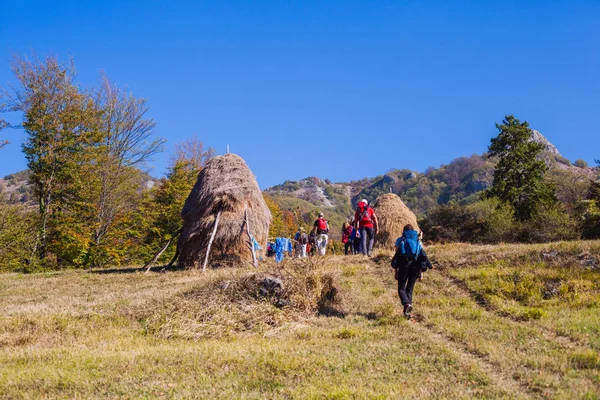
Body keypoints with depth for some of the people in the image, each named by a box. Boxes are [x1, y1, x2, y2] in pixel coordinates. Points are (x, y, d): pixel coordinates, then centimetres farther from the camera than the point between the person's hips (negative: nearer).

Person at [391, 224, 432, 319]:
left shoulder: (400, 240, 13)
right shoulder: (418, 241, 19)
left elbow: (396, 255, 4)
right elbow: (422, 257, 9)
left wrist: (396, 272, 5)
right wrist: (421, 273, 10)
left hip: (404, 265, -2)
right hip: (415, 266, 2)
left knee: (401, 289, 6)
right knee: (409, 289, 13)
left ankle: (406, 303, -22)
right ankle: (407, 311, 6)